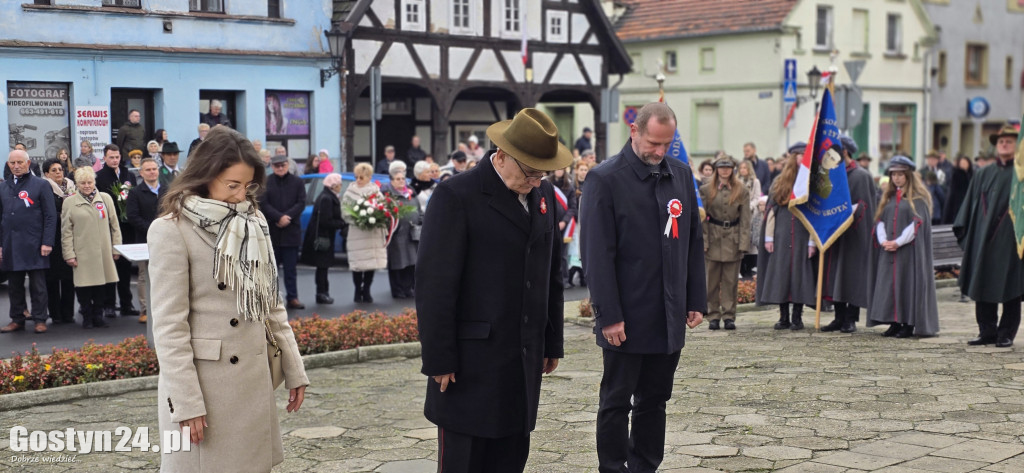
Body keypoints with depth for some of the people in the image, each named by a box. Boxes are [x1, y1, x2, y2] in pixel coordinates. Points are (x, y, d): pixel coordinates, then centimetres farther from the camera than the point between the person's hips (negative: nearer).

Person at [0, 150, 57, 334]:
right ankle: (17, 319, 17)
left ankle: (40, 320, 6)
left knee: (38, 286, 0)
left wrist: (47, 242, -10)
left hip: (34, 246, -4)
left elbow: (50, 216, -3)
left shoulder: (41, 185, 1)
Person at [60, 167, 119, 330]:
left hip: (103, 252, 2)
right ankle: (87, 317, 10)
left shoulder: (106, 199, 10)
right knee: (84, 285, -2)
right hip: (82, 253, -2)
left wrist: (116, 247, 7)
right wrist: (69, 254, -4)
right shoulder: (69, 202, 3)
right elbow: (66, 232, 2)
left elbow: (114, 225, 12)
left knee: (101, 284, 4)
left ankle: (98, 315, 15)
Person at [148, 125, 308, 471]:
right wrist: (187, 402, -17)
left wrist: (294, 370, 10)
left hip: (255, 381, 6)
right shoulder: (171, 229, -9)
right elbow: (168, 324, -13)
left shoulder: (253, 223, 10)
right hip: (203, 382, -6)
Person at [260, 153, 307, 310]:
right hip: (271, 231, -1)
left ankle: (292, 298, 8)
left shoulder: (297, 182, 6)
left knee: (290, 268, 5)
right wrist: (279, 217, -17)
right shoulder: (266, 182, 1)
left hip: (292, 231, 1)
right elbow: (263, 204, -6)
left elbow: (301, 203, 0)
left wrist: (287, 217, -13)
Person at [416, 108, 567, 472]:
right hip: (471, 363, -6)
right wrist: (439, 360, -14)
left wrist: (552, 342, 16)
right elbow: (434, 284, -13)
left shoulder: (543, 194, 10)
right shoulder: (456, 196, -11)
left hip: (525, 360, 6)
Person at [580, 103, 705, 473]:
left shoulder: (681, 175, 8)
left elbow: (693, 243, 13)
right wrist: (609, 315, -16)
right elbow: (597, 254, -12)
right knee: (617, 402, 6)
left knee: (654, 401, 13)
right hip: (627, 318, -5)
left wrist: (697, 301, 8)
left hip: (669, 317, 5)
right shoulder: (605, 179, -9)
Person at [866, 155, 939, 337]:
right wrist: (883, 240, -7)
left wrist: (898, 242, -16)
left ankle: (909, 324, -1)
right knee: (889, 284, 3)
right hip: (888, 249, 6)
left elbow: (917, 222, -10)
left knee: (908, 284, -6)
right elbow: (880, 220, 11)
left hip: (909, 249, -5)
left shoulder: (917, 198, -2)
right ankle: (894, 323, 8)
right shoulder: (888, 197, 15)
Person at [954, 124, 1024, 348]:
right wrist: (963, 231, 3)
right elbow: (971, 204, 12)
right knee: (983, 287, 5)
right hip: (983, 241, 4)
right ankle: (987, 331, 13)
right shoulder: (983, 175, 13)